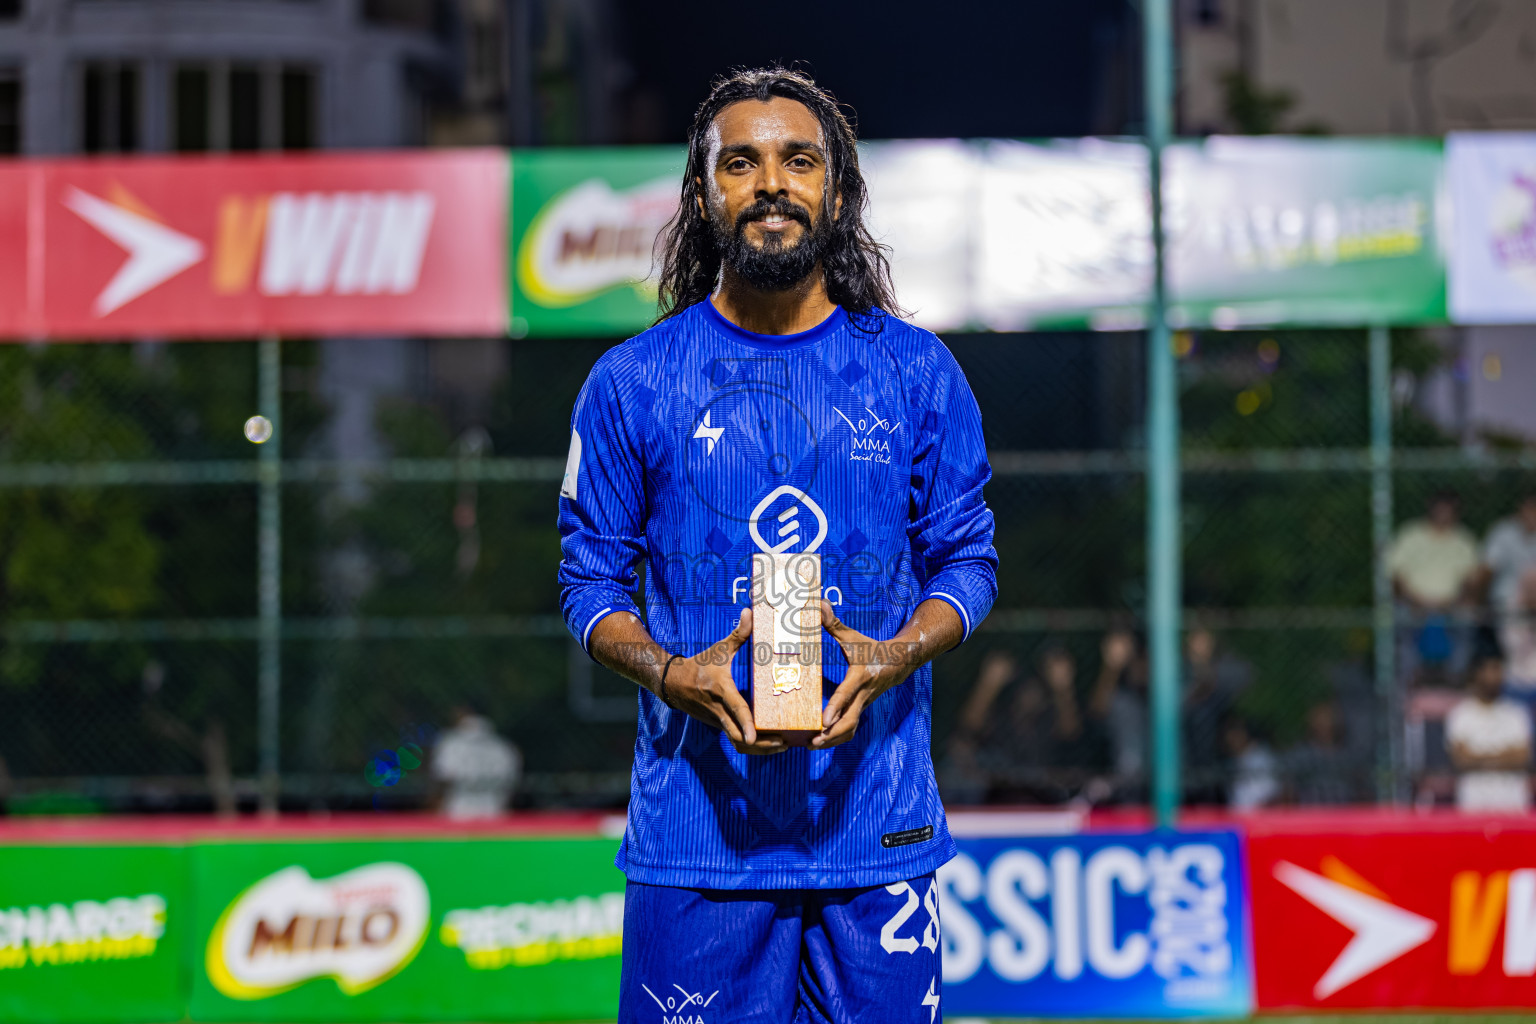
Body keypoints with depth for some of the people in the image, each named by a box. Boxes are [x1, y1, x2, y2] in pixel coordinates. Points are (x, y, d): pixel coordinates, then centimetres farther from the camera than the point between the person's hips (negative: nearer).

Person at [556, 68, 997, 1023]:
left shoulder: (916, 372, 7)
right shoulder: (633, 381, 4)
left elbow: (968, 558, 10)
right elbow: (591, 579, 7)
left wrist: (897, 656, -10)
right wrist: (672, 673, -12)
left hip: (877, 824, 1)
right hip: (697, 823, -1)